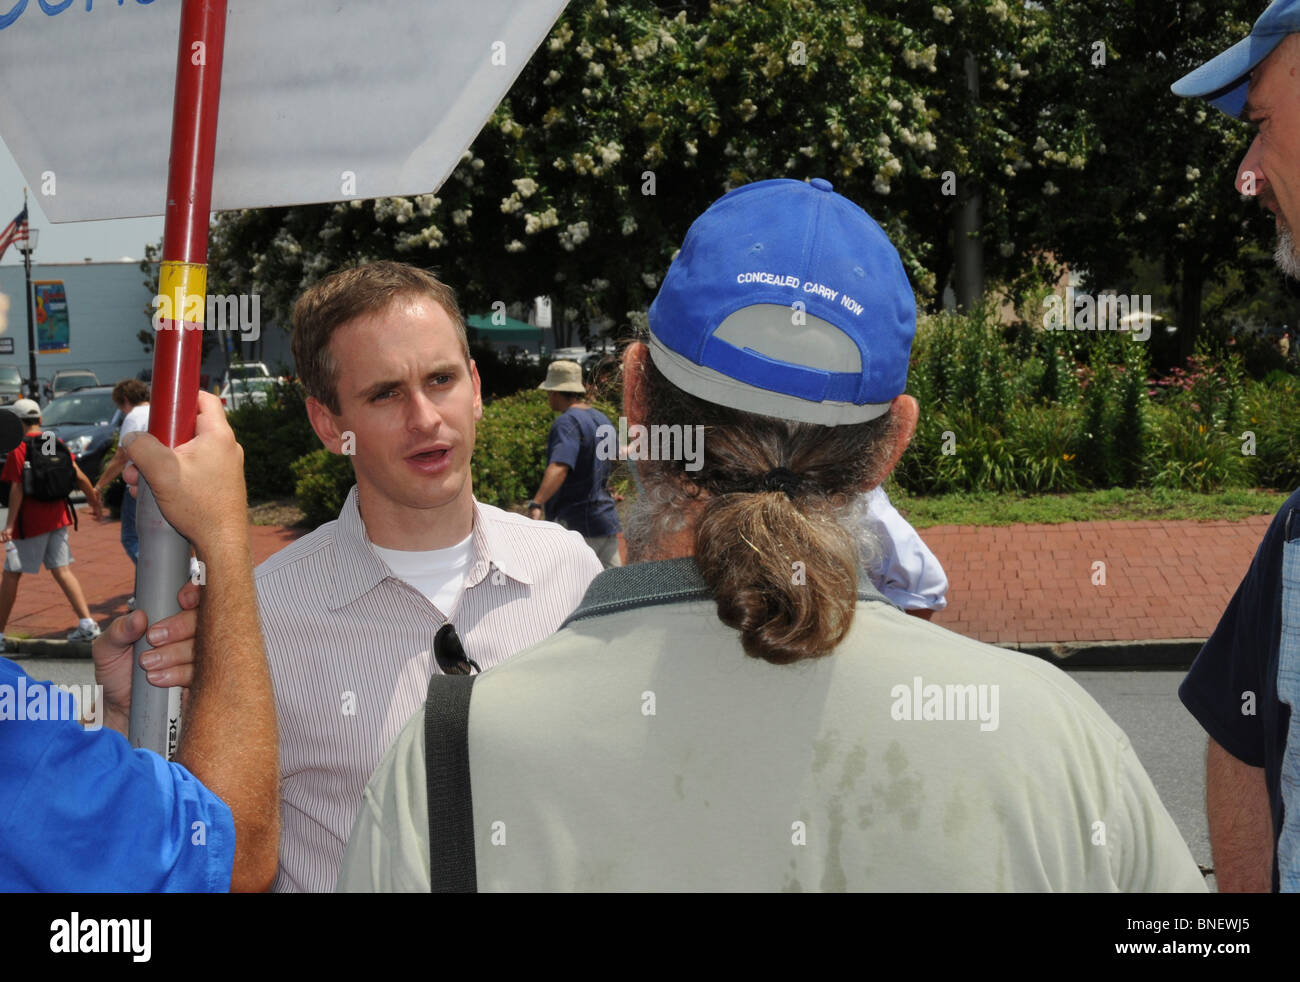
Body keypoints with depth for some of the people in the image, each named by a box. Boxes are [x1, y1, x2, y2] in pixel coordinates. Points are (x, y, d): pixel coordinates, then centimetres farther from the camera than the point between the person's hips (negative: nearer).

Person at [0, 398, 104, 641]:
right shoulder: (58, 444, 6)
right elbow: (80, 478, 7)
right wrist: (95, 503, 20)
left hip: (30, 521, -6)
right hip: (58, 518, 6)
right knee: (62, 570, 9)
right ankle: (87, 623, 0)